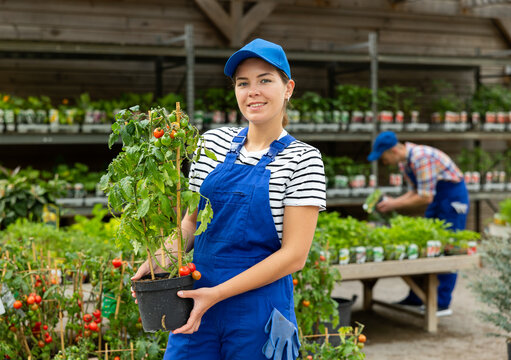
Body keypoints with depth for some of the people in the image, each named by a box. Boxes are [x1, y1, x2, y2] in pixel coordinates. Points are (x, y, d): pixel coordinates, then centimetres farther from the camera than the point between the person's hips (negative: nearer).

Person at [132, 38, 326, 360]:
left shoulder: (303, 159, -6)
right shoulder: (213, 143, 6)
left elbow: (294, 255, -12)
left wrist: (217, 293, -18)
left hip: (260, 307, -3)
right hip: (197, 299, 3)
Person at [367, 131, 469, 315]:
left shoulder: (421, 158, -27)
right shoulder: (404, 161, 4)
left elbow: (425, 197, -26)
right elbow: (415, 192, 12)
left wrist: (394, 205, -18)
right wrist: (391, 201, -3)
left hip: (453, 196, -10)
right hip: (438, 197, 10)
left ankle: (443, 304, -3)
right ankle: (416, 297, 17)